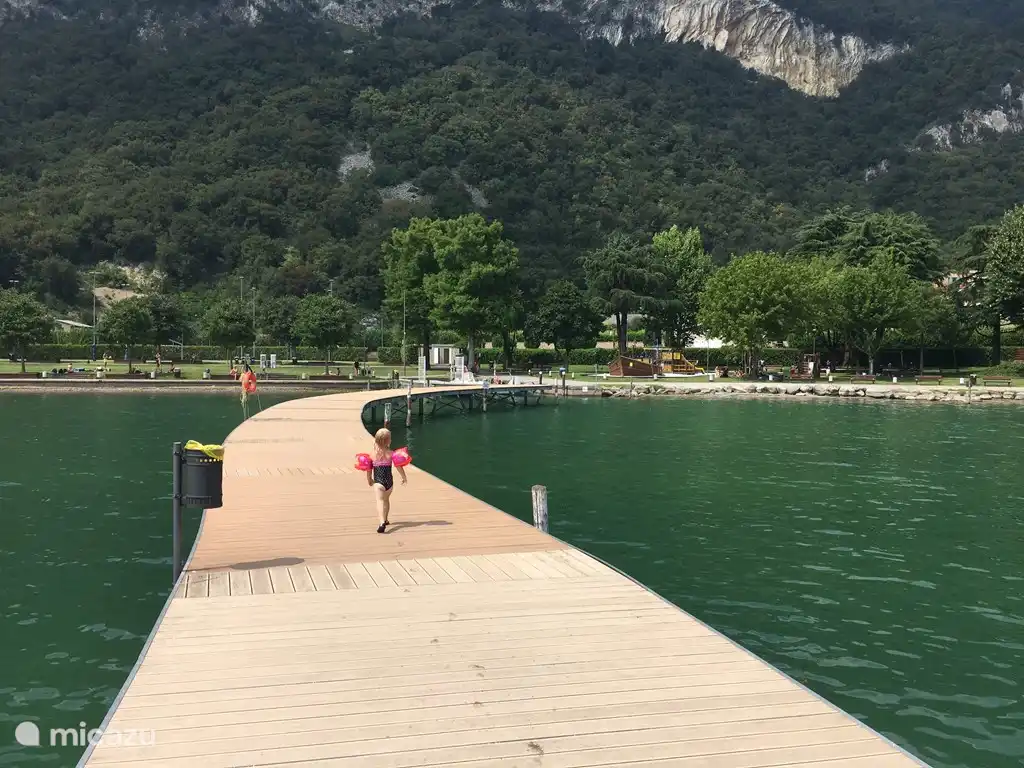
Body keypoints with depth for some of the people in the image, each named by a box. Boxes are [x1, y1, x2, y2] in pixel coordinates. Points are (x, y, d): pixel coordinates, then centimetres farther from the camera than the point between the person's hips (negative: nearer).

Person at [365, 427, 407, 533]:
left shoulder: (372, 454, -2)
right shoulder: (391, 454, -2)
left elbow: (368, 469, 2)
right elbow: (399, 467, -2)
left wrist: (369, 480, 21)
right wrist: (404, 478, 14)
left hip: (378, 482, -3)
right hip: (389, 481, 3)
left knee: (380, 501, -16)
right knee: (386, 499, 26)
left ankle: (382, 522, -37)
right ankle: (385, 520, 42)